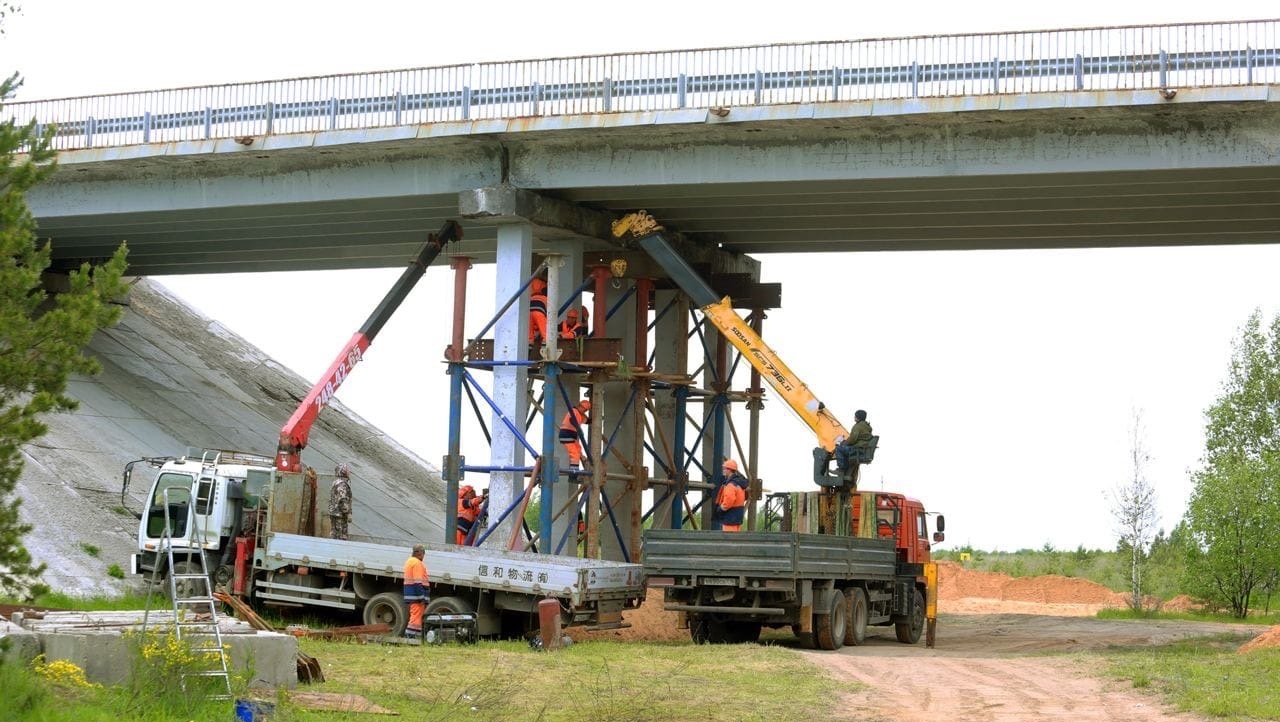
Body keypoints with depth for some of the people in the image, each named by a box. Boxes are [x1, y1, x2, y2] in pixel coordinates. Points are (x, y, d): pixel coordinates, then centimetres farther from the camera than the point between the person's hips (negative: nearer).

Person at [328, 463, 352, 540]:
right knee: (341, 537, -7)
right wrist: (348, 514, -19)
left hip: (333, 513, 10)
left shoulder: (335, 483, 16)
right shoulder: (342, 484, -16)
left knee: (334, 535, 12)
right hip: (339, 515, -10)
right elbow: (343, 501, -22)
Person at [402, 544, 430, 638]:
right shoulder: (417, 563, -13)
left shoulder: (409, 561, 20)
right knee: (417, 616, -10)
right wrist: (422, 597, -21)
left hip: (410, 594, 10)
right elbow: (418, 582, -19)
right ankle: (410, 634, -15)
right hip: (417, 594, -10)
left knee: (414, 615, 15)